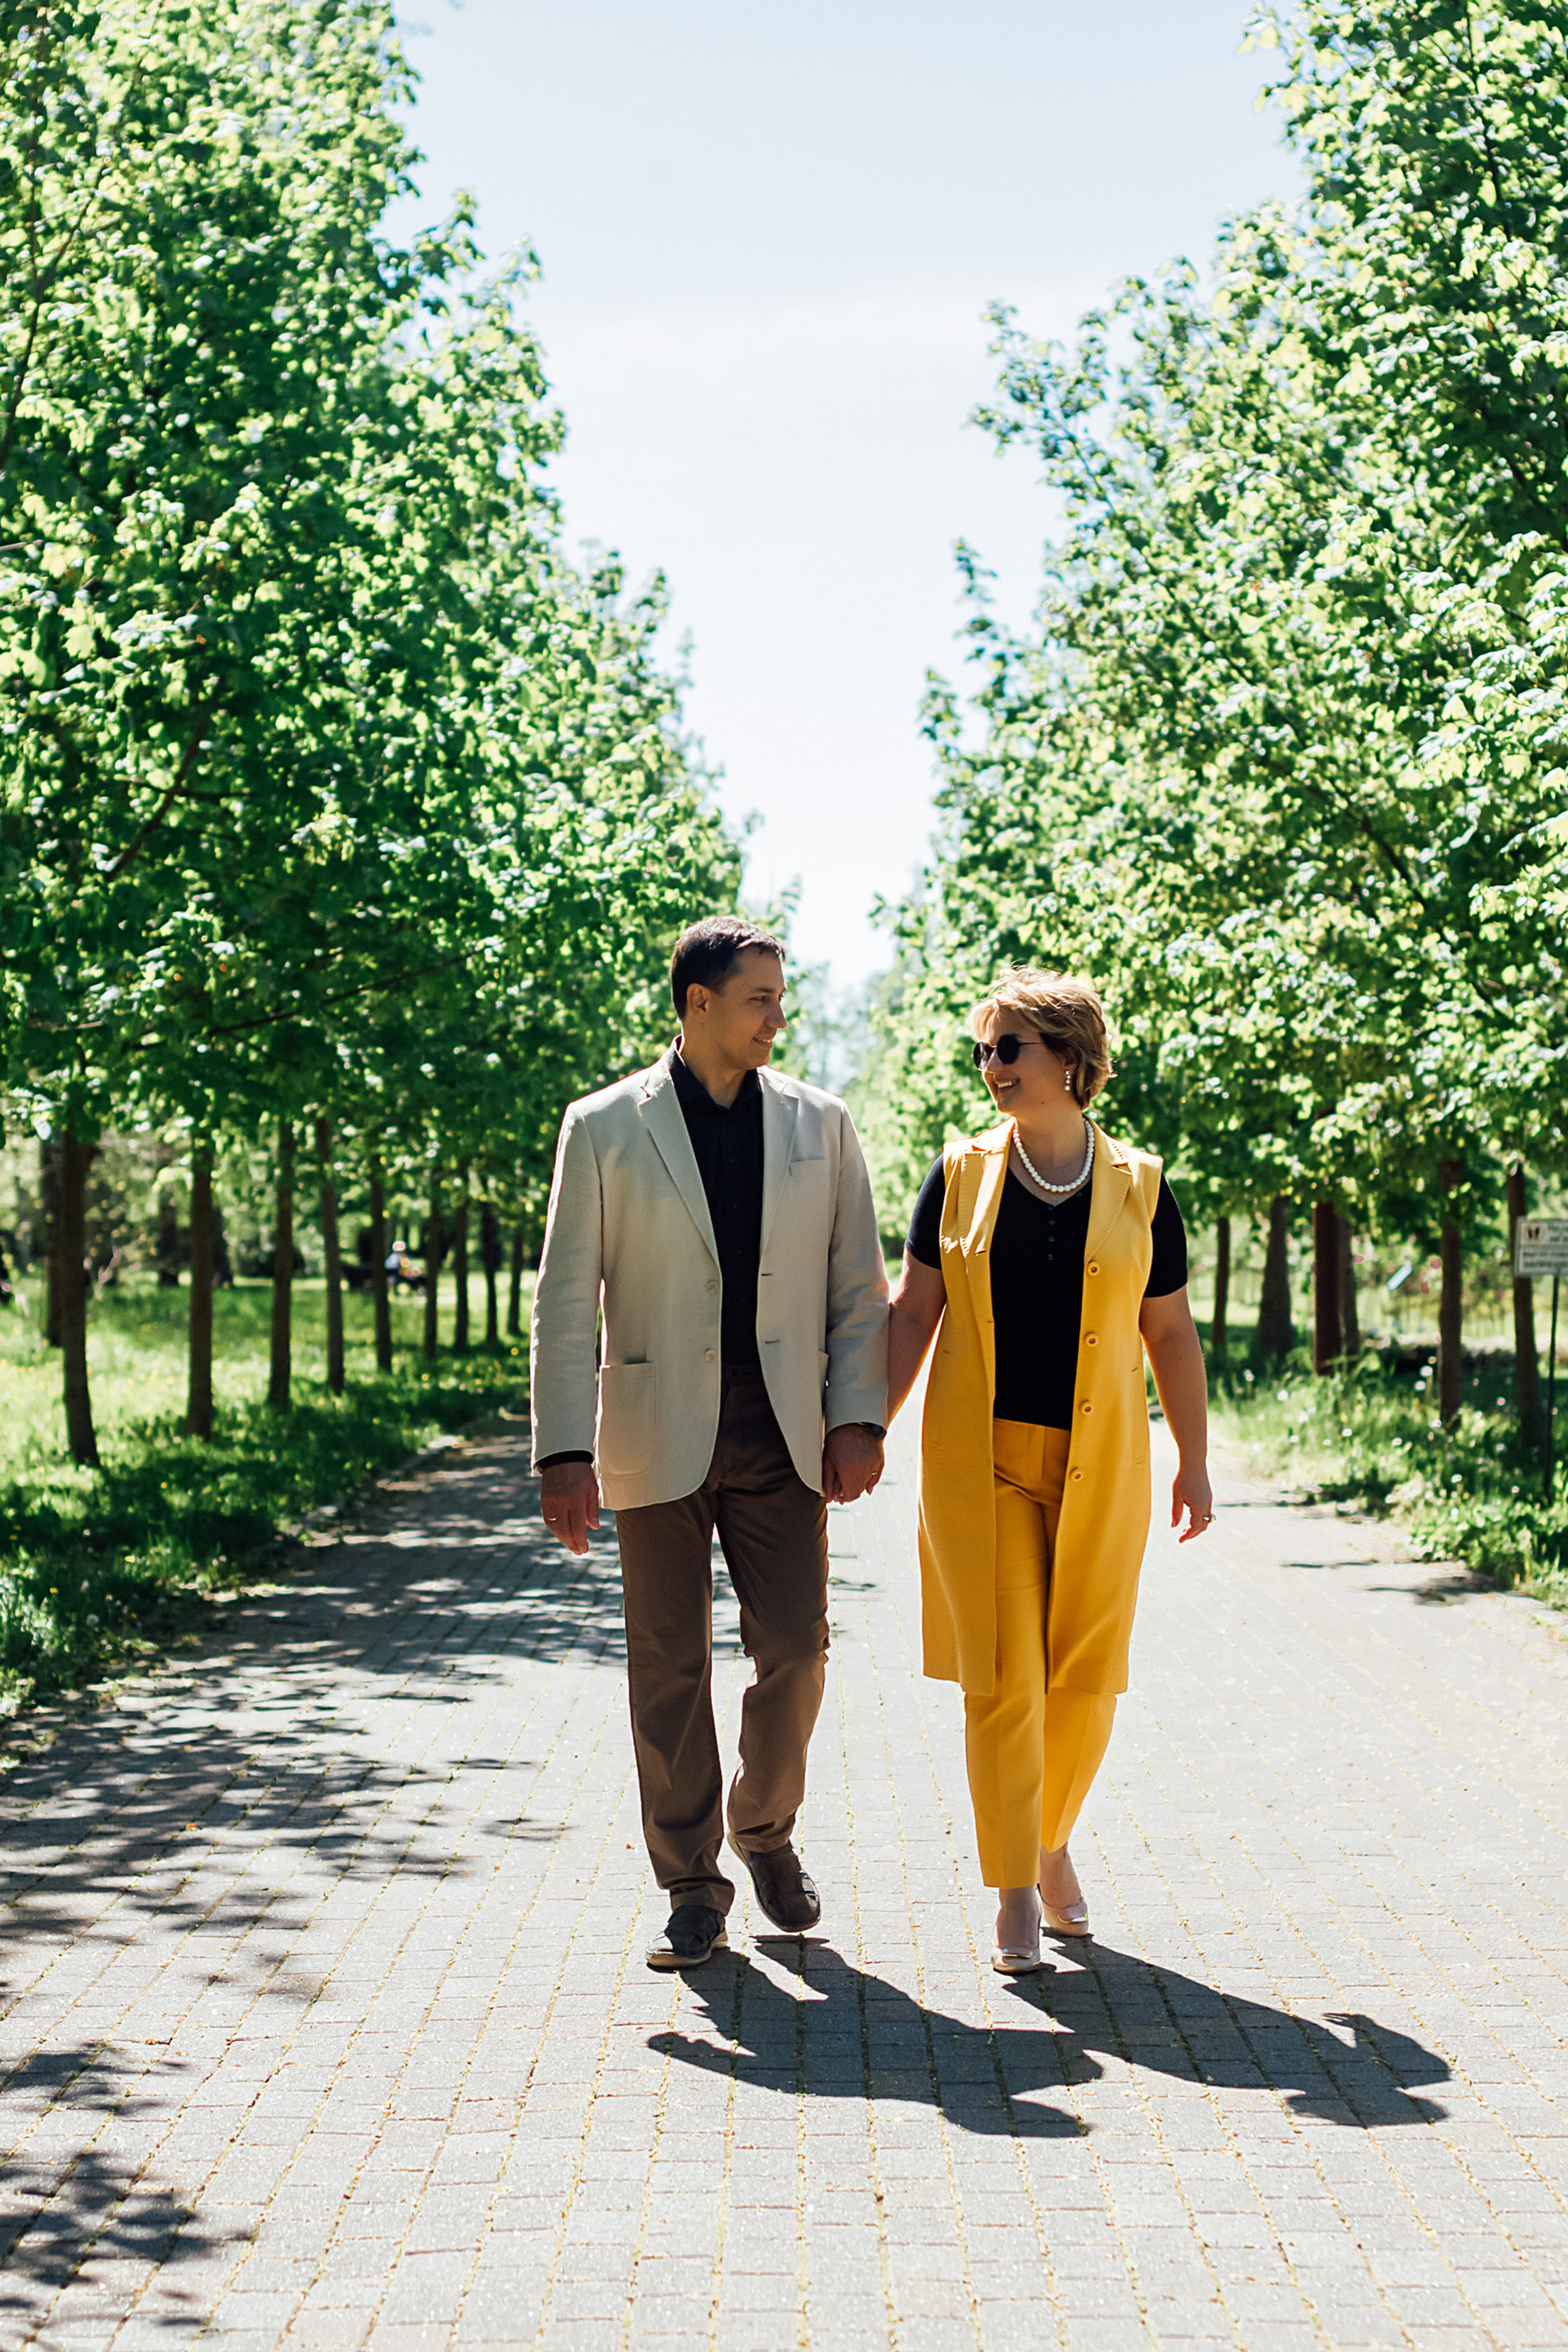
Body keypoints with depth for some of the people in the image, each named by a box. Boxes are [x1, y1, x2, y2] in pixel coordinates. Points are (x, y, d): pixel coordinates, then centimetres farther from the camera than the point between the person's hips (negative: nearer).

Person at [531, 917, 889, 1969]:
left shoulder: (820, 1124, 7)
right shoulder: (605, 1128, 0)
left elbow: (859, 1288, 8)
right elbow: (567, 1302, -1)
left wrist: (859, 1417, -3)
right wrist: (565, 1452, -8)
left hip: (782, 1437, 2)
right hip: (658, 1437, -2)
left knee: (795, 1652, 1)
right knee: (670, 1670, 3)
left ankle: (767, 1830, 28)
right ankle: (693, 1890, 16)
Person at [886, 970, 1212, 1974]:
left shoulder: (1138, 1187, 3)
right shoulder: (961, 1175, 3)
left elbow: (1171, 1333, 9)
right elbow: (911, 1314, 5)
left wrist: (1195, 1463, 10)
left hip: (1097, 1466, 1)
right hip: (980, 1459, -1)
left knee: (1087, 1675, 4)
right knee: (1003, 1675, -5)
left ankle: (1053, 1842, 30)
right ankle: (1015, 1892, 6)